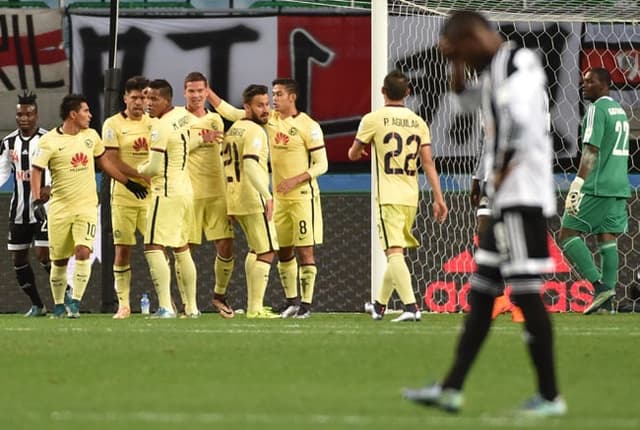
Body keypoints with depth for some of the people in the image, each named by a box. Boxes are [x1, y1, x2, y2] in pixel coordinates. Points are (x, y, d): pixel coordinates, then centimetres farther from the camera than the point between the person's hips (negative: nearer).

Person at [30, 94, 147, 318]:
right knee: (59, 260, 5)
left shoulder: (91, 136, 7)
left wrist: (128, 183, 20)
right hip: (60, 207, -2)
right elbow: (36, 171, -8)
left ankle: (76, 303, -12)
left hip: (87, 206, 2)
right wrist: (37, 201, -20)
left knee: (83, 251, -17)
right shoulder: (49, 141, -7)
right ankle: (58, 305, 21)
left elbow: (104, 162, 19)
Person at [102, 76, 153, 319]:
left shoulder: (153, 123, 8)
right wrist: (141, 175, -19)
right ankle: (123, 304, 6)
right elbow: (112, 162, -10)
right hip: (123, 196, -2)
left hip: (152, 195, 2)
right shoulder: (113, 124, -2)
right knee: (122, 249, 0)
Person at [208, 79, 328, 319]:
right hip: (279, 198, 6)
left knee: (305, 251, -5)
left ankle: (306, 304, -2)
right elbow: (231, 113, 9)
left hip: (303, 196, -6)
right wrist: (207, 92, 1)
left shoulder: (309, 127, -10)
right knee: (283, 252, 10)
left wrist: (295, 180, -20)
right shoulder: (270, 119, 6)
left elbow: (321, 164, -9)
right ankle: (292, 301, 21)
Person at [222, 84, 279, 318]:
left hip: (234, 200, 10)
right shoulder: (255, 132, -14)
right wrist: (267, 195, -32)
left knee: (255, 250, 23)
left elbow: (227, 164, 21)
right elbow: (250, 166, -27)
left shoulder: (232, 130, 15)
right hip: (252, 200, -10)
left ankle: (252, 304, 25)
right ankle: (255, 309, -11)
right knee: (266, 253, -6)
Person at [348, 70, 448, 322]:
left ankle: (411, 306, -26)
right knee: (396, 253, 17)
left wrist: (358, 150, 34)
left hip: (388, 196, -5)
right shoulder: (418, 122, 6)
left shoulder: (373, 120, -4)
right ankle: (380, 305, 31)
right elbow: (428, 162, 1)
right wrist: (439, 198, 2)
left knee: (394, 252, -11)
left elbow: (353, 155, 9)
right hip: (411, 197, 5)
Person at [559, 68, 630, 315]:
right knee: (608, 239, 7)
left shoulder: (597, 109, -9)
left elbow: (591, 151, -17)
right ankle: (607, 300, 0)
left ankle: (600, 286, -16)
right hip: (619, 186, 9)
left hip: (597, 187, -9)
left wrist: (577, 186, -21)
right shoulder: (620, 110, 19)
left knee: (568, 234, -4)